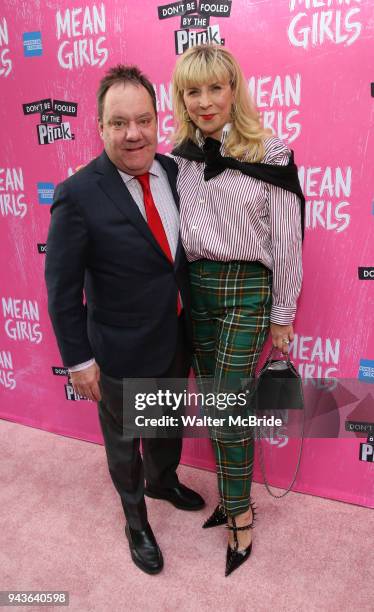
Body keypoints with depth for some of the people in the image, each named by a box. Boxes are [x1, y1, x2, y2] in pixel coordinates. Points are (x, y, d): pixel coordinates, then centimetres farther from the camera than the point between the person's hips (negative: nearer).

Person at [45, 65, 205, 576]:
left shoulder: (174, 171, -5)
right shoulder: (78, 195, -22)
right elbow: (62, 289, -15)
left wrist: (192, 323, 9)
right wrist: (79, 360, -12)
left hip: (178, 340, 5)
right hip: (123, 353, -5)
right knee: (124, 441, 20)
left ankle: (164, 481, 60)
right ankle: (135, 518, 49)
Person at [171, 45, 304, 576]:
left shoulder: (270, 154, -9)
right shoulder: (180, 157, 5)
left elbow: (286, 240, -7)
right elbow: (175, 232, 10)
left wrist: (283, 314, -4)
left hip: (247, 290, -5)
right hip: (196, 287, 5)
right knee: (215, 403, 15)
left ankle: (240, 514, 24)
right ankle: (235, 492, 37)